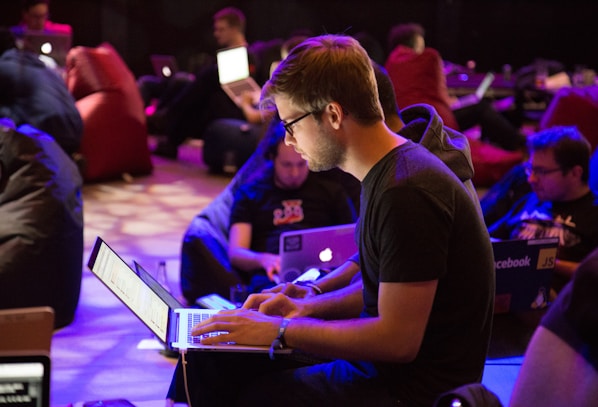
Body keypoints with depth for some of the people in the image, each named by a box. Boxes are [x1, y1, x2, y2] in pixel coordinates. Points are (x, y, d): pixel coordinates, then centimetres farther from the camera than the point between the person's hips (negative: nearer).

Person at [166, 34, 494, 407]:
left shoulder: (407, 193, -23)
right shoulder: (387, 174, 8)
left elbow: (399, 340, -24)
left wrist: (280, 331, -17)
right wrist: (308, 308, 5)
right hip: (381, 365, 9)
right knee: (207, 358, 5)